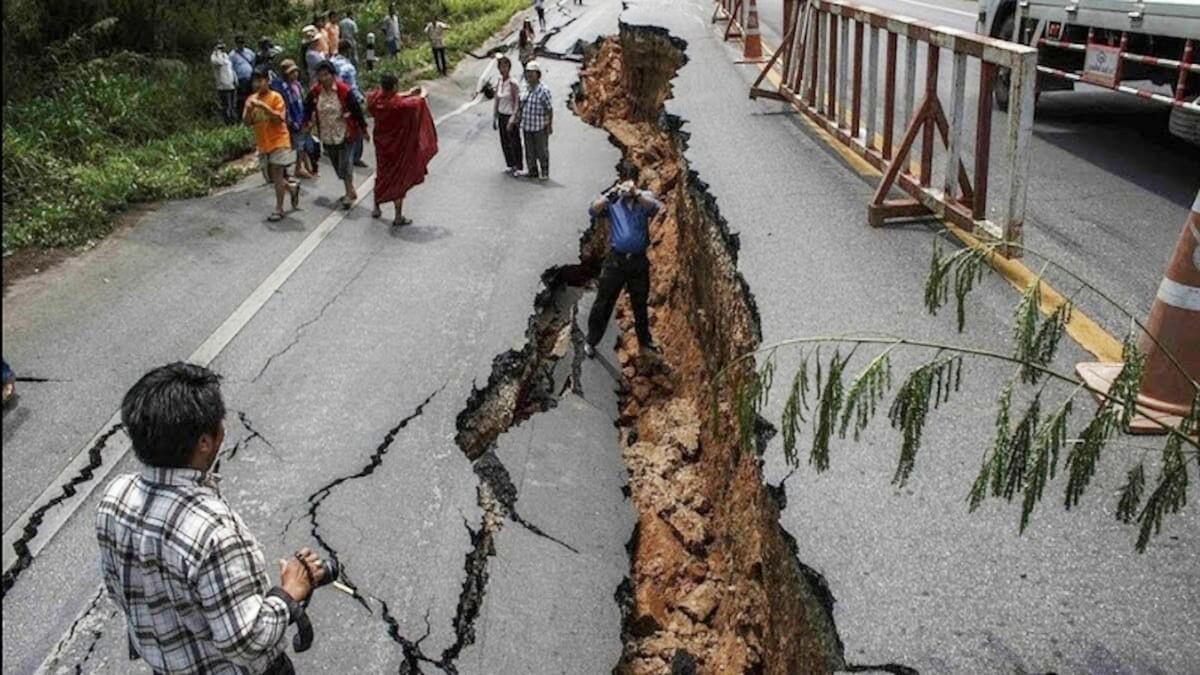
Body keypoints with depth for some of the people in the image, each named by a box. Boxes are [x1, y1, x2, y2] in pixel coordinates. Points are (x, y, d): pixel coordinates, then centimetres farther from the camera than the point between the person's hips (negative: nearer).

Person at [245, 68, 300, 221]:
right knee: (272, 176, 12)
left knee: (277, 175, -7)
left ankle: (279, 209, 0)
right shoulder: (251, 99, 6)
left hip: (278, 141, -6)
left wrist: (264, 106, -26)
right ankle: (292, 188, 38)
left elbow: (280, 118, -19)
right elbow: (247, 123, 3)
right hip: (263, 144, 6)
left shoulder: (276, 97, -9)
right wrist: (249, 109, -15)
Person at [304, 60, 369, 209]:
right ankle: (350, 192, 28)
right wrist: (308, 121, 0)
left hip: (345, 133, -5)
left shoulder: (344, 90, -16)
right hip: (326, 135, 5)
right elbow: (308, 107, 12)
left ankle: (350, 192, -1)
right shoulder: (315, 91, -4)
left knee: (344, 162, -11)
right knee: (337, 164, 13)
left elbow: (356, 109, -10)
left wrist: (364, 130, -5)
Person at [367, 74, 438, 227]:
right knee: (399, 179, 7)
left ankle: (376, 208, 37)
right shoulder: (399, 105, -29)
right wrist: (422, 95, 14)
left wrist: (407, 93, 14)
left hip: (381, 144, 6)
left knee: (381, 175, 24)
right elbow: (417, 103, -9)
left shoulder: (374, 99, -13)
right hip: (398, 146, -6)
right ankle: (398, 217, 14)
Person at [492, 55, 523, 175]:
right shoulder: (499, 82, 4)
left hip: (511, 116, -7)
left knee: (514, 142, 3)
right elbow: (496, 101, 11)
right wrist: (494, 118, 11)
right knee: (504, 142, 13)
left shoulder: (512, 83, -16)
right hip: (501, 115, 7)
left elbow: (517, 103, -17)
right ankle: (510, 165, 27)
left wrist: (513, 120, -20)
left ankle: (517, 167, 17)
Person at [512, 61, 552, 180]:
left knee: (542, 150, 5)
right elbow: (521, 107, 17)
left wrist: (549, 125, -13)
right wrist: (516, 120, 18)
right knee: (529, 151, 14)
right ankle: (532, 171, 28)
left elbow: (549, 109, -12)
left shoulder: (543, 90, -13)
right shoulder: (527, 90, 8)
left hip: (540, 127, -7)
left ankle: (545, 173, 17)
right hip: (527, 126, 7)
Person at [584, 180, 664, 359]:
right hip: (616, 259, -1)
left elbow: (654, 207, -15)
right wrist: (610, 194, -21)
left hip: (639, 260, 1)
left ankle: (645, 342, 28)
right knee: (603, 302, 3)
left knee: (640, 304, 14)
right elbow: (593, 211, -10)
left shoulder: (644, 201, 7)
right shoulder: (612, 203, 5)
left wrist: (636, 193, -26)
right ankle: (591, 341, 12)